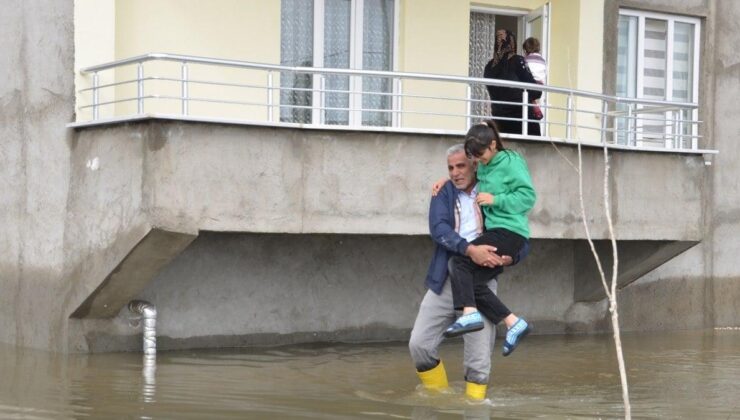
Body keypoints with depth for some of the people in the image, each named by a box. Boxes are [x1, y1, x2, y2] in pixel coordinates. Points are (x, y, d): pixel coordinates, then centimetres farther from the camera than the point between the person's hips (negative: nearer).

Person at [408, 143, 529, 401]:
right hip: (445, 282, 1)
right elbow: (438, 228, -11)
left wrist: (511, 257, -15)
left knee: (479, 358, -3)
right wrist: (469, 249, -28)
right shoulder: (444, 193, 7)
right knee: (419, 344, -4)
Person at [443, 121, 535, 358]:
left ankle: (470, 314, -28)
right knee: (474, 282, 0)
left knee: (460, 262, -18)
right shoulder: (484, 167, 15)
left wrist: (495, 199, -16)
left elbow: (528, 196, -11)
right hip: (495, 231, 9)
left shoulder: (511, 162, -7)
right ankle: (514, 323, 3)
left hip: (509, 231, -9)